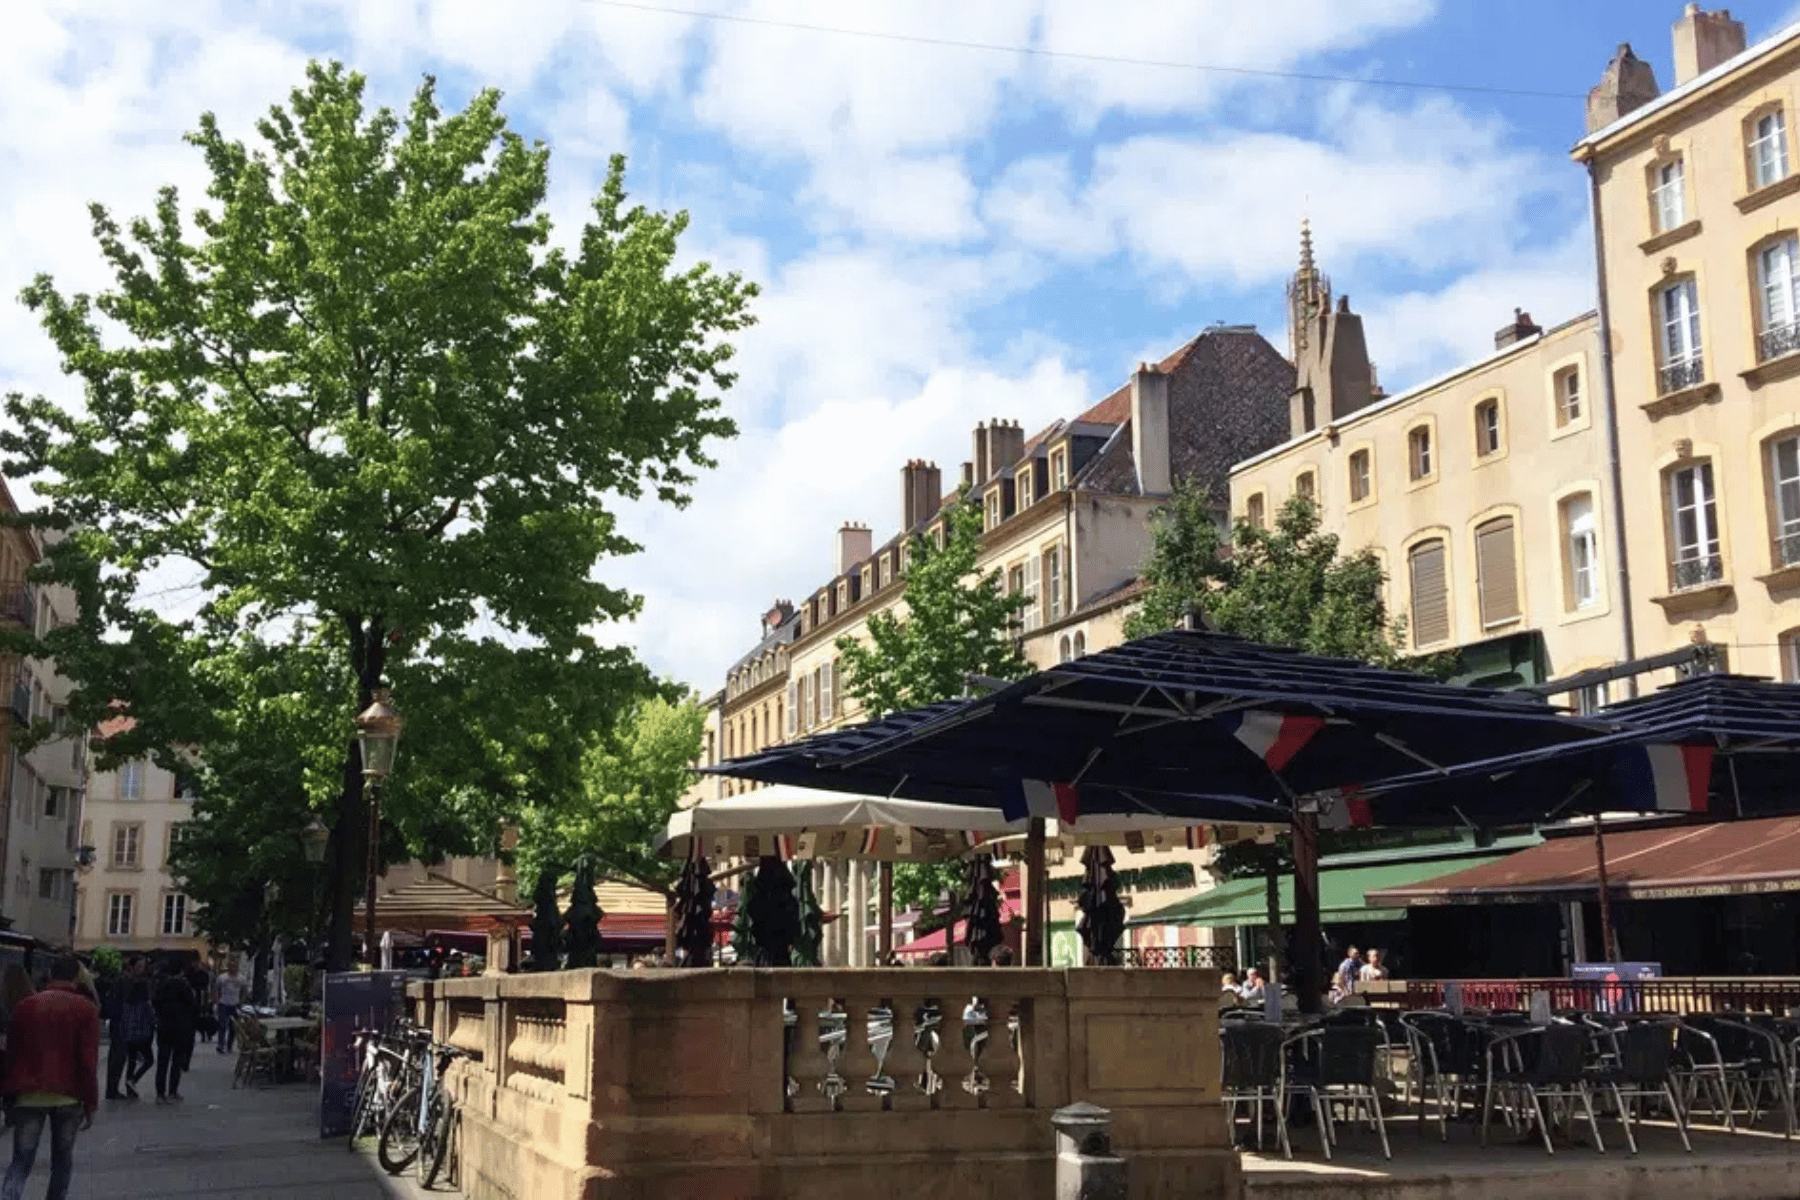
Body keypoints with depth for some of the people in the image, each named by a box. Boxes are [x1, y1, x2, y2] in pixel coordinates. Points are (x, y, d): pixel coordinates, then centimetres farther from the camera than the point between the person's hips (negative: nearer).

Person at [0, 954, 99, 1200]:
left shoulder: (26, 1006, 7)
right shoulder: (85, 1009, -2)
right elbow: (89, 1060, -6)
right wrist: (90, 1104, -1)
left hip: (29, 1095, 2)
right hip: (68, 1097, -2)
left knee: (21, 1161, 2)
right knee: (62, 1161, 13)